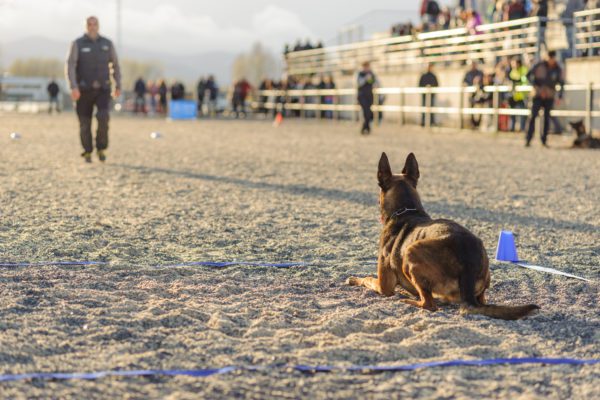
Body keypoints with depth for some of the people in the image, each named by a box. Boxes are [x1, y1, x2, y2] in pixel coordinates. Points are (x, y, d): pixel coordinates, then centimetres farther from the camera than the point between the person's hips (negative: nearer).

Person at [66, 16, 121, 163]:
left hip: (103, 90, 1)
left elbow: (115, 65, 13)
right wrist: (73, 87, -25)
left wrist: (118, 86, 9)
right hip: (84, 90, -1)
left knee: (103, 117, -22)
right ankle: (87, 152, 24)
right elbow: (70, 66, -12)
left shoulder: (107, 44, 3)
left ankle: (101, 148, -3)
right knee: (85, 124, 2)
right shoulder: (77, 44, -5)